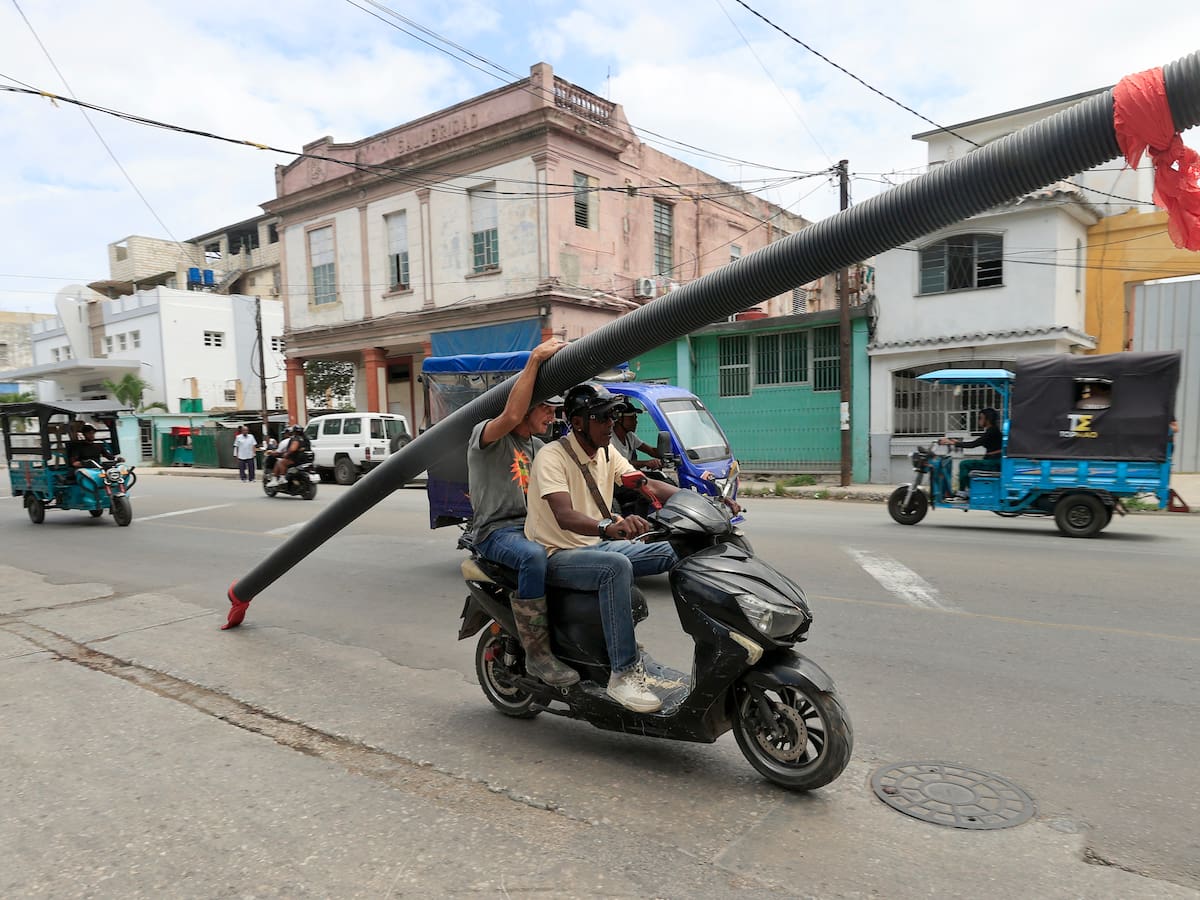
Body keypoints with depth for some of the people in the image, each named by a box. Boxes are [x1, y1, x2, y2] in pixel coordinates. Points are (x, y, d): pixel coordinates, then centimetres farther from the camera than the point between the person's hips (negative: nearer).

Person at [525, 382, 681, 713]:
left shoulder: (606, 453, 6)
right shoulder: (552, 457, -18)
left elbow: (648, 485, -1)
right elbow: (564, 515, -34)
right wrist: (608, 527, -54)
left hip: (597, 546, 8)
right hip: (557, 556, -8)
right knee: (617, 567, -38)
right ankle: (624, 674, -33)